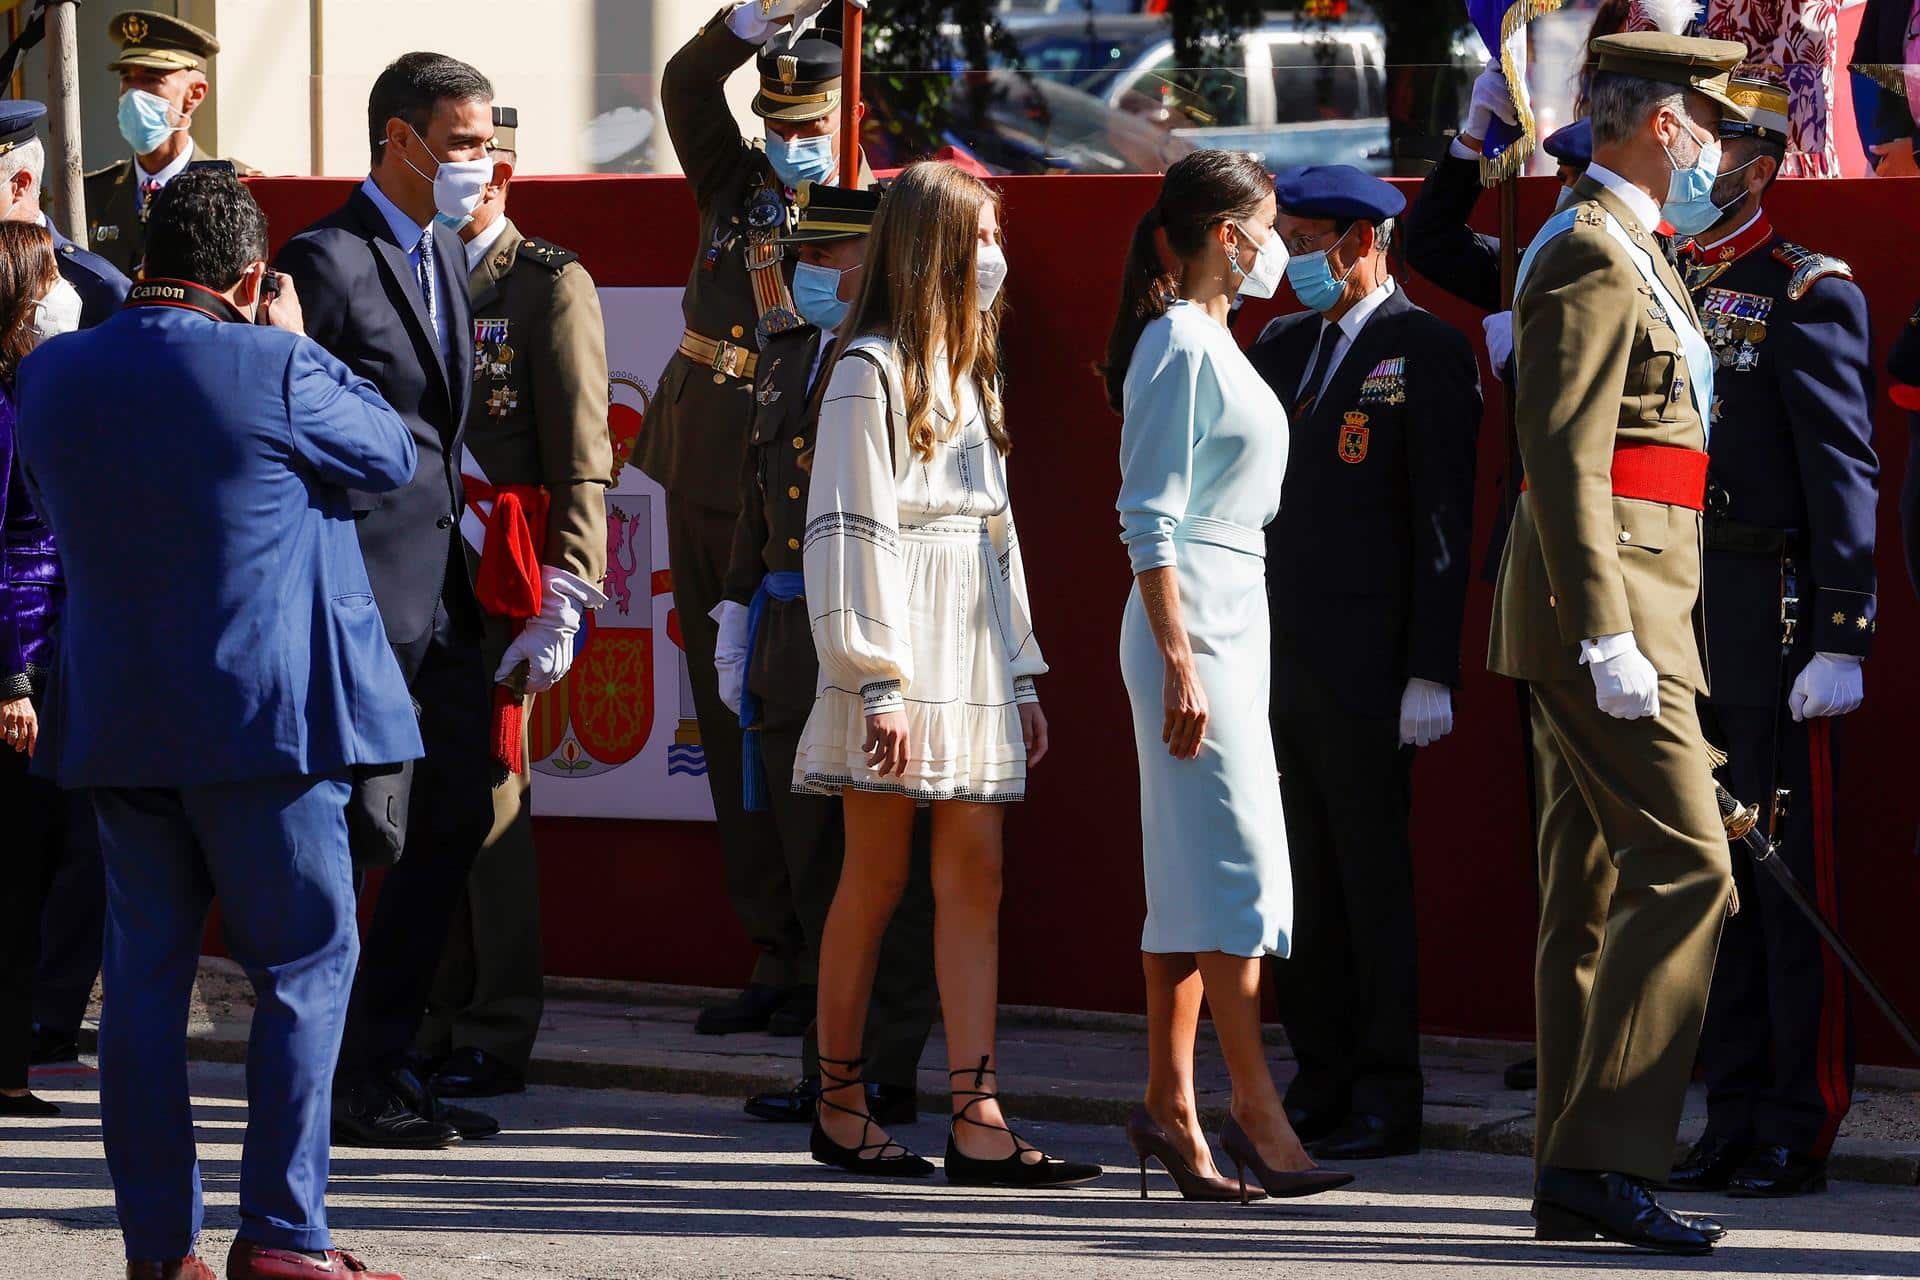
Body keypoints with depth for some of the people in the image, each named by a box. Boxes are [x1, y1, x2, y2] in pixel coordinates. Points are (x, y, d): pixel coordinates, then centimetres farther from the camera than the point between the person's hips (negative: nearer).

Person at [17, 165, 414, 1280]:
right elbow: (390, 458, 1)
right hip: (263, 715, -5)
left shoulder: (53, 375, 2)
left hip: (116, 722, 5)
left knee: (146, 973, 9)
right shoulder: (272, 370, -14)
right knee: (305, 962, 3)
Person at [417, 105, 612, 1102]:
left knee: (490, 795, -5)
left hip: (497, 585, -6)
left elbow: (581, 462, -7)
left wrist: (561, 608, -14)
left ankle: (497, 1037, 0)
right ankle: (436, 1027, 11)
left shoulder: (549, 286, -3)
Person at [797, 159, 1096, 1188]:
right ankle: (839, 1103, 9)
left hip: (973, 659, 7)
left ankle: (978, 1117, -7)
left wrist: (1021, 674, 16)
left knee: (975, 873, -1)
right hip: (902, 654, -7)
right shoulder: (872, 371, -7)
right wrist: (877, 680, -17)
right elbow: (849, 533, -12)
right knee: (877, 874, -1)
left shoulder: (969, 372, 18)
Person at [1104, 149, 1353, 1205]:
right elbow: (1150, 519, -17)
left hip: (1233, 621, 10)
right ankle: (1255, 1106, -9)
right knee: (1237, 861, -10)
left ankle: (1169, 1103, 8)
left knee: (1194, 872, 8)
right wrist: (1179, 662, -21)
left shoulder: (1214, 344, 17)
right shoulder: (1179, 347, -12)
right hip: (1192, 623, -10)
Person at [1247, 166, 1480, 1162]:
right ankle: (1321, 1087, 15)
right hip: (1275, 658, 7)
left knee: (1373, 881, -3)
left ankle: (1386, 1104, 2)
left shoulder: (1424, 351, -6)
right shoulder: (1284, 344, 17)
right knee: (1300, 883, 9)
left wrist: (1431, 673, -15)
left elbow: (1444, 520, -11)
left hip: (1363, 665, -7)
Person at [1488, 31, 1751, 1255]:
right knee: (1684, 868, -14)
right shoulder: (1592, 254, -12)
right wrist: (1607, 636, -24)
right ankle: (1609, 1159, -16)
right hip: (1606, 603, -11)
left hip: (1626, 613, 11)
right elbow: (1564, 459, -20)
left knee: (1596, 892, 9)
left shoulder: (1625, 255, 20)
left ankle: (1574, 1176, 11)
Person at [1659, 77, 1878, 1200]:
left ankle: (1800, 1135, 1)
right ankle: (1733, 1122, 15)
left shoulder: (1812, 295, -5)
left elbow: (1845, 474, -10)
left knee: (1790, 882, -3)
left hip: (1768, 631, -7)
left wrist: (1841, 640, -15)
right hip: (1670, 631, 7)